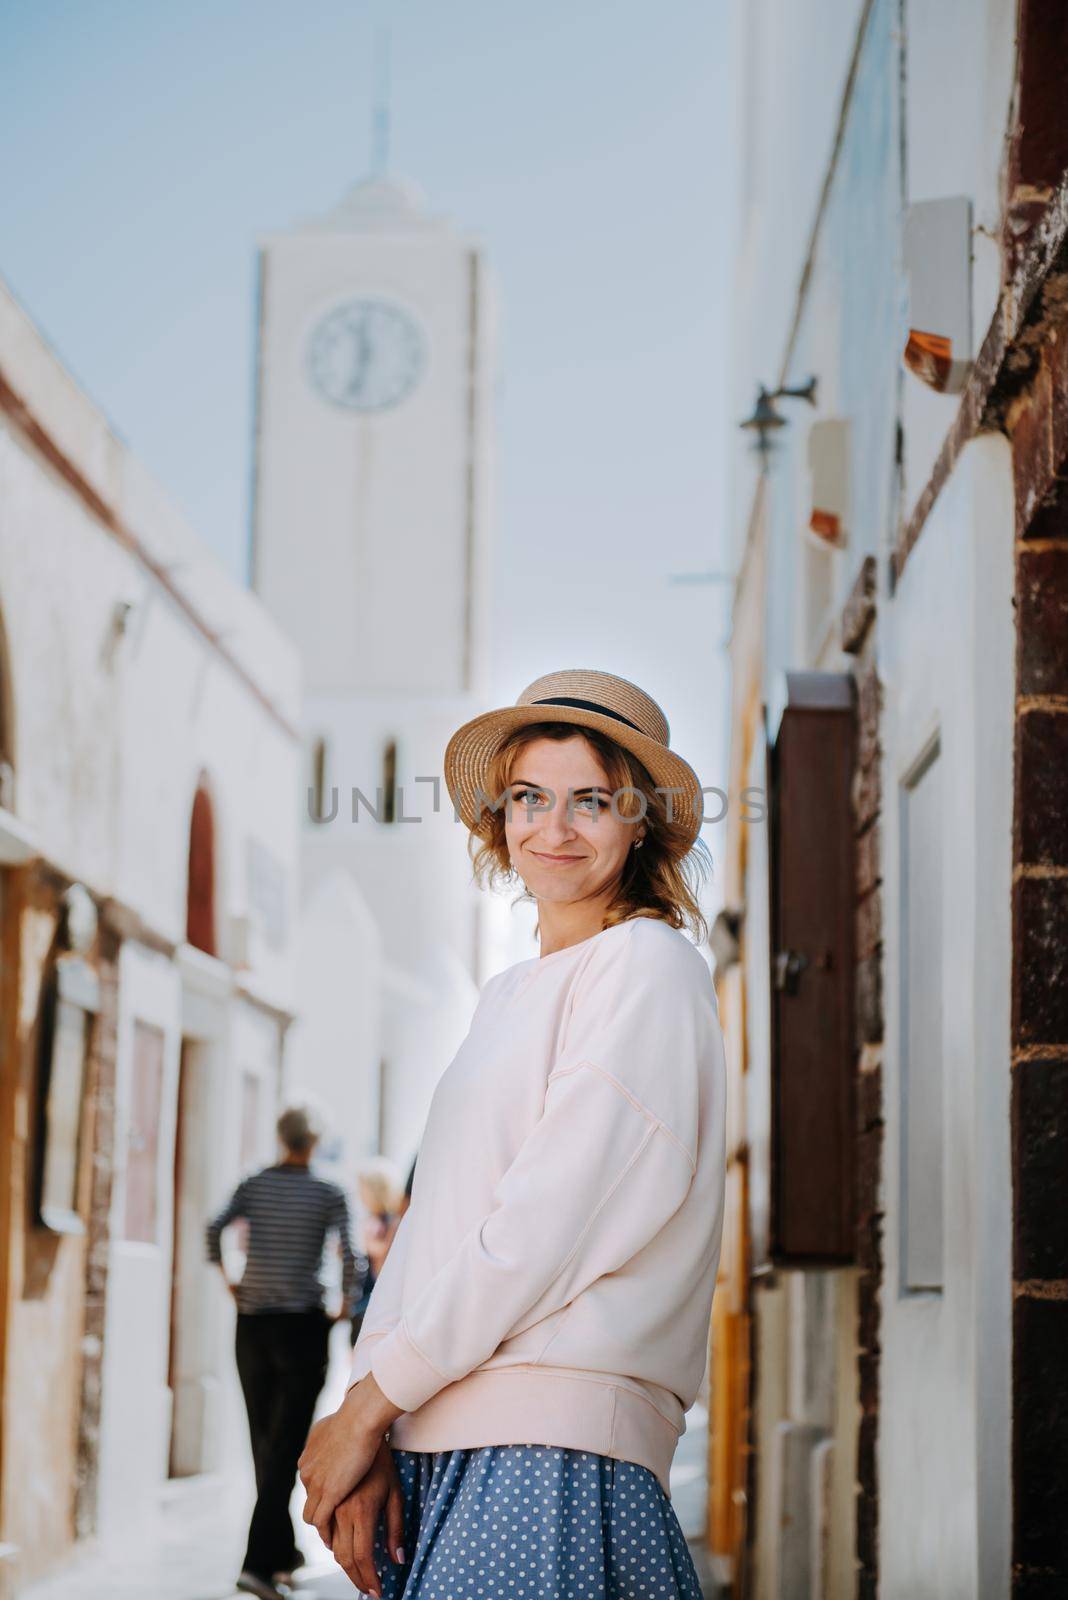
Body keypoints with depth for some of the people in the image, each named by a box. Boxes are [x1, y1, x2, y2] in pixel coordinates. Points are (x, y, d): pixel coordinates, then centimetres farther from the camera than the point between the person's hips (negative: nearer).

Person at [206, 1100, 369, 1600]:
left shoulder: (254, 1185, 4)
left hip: (251, 1324, 4)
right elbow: (352, 1259, -13)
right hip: (302, 1325, -3)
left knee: (264, 1442, 16)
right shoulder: (328, 1194, -4)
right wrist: (344, 1309, 1)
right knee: (285, 1448, -4)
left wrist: (228, 1280, 3)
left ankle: (282, 1551, 24)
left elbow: (215, 1229, -9)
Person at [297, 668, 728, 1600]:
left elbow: (549, 1222, -12)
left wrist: (368, 1404, -8)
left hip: (552, 1437, -7)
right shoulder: (507, 996, 21)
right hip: (437, 1444, 7)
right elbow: (434, 1216, 13)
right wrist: (367, 1436, -1)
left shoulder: (647, 964, -4)